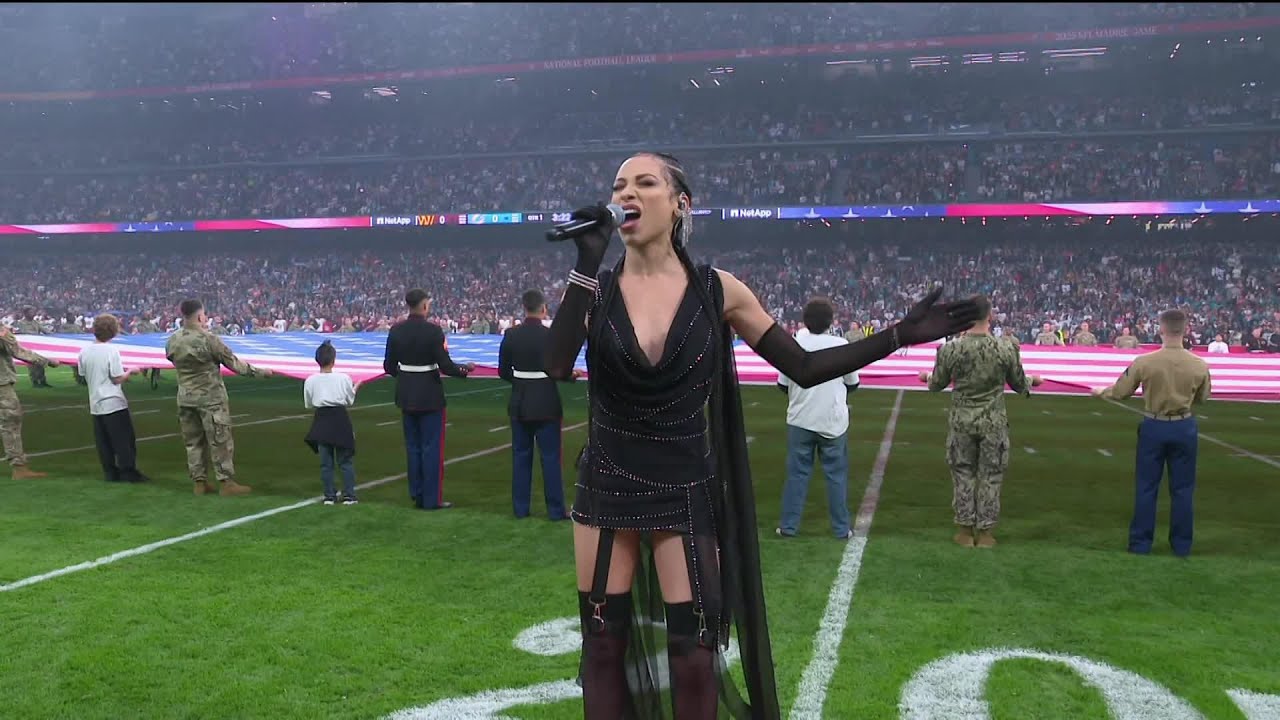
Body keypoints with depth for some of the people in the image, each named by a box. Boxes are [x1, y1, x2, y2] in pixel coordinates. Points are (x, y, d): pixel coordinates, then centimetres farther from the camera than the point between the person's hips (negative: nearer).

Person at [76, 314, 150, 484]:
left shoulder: (85, 351, 2)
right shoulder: (111, 350, -14)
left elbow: (83, 375, 12)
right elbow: (118, 379, -15)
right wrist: (130, 371, 2)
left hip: (95, 404, 6)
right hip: (114, 403, -6)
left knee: (103, 441, 10)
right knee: (124, 439, 1)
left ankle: (110, 472, 13)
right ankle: (128, 472, 2)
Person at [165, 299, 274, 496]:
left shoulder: (172, 341, -1)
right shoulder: (208, 339, -17)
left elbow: (173, 361, 13)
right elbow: (233, 363, -11)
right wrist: (259, 372, -1)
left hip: (185, 397, 6)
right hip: (210, 396, -6)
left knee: (193, 441, 13)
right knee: (221, 440, 2)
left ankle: (199, 482, 18)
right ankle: (227, 482, 6)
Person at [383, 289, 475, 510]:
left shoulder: (396, 330, -1)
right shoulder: (433, 330, -16)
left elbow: (389, 366, 5)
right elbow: (446, 366, -17)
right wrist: (465, 369, 2)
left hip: (406, 395, 5)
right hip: (430, 395, -5)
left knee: (413, 446, 14)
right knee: (432, 447, 3)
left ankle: (417, 496, 20)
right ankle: (432, 499, 7)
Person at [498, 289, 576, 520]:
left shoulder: (511, 335, -2)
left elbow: (503, 372, 4)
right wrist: (573, 374, 10)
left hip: (519, 404, 4)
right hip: (546, 403, -4)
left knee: (521, 455, 12)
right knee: (550, 456, 3)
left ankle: (520, 507, 17)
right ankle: (556, 509, 8)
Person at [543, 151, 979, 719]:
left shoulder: (717, 291, -5)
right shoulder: (596, 288, -3)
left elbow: (804, 367, 0)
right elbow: (557, 366, -20)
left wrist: (901, 335, -6)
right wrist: (587, 262, -22)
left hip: (684, 489, -1)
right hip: (606, 486, 1)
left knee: (692, 649, 2)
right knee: (603, 640, 11)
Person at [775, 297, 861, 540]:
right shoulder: (841, 345, -8)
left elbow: (782, 385, 0)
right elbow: (853, 384, 2)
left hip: (801, 420, 1)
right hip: (833, 421, -1)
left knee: (797, 473, 8)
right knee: (836, 475, 8)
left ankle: (788, 526, 13)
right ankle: (841, 528, 14)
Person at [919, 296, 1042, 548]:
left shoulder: (950, 349, -11)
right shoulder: (1007, 348, -11)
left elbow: (937, 385, 3)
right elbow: (1019, 385, 3)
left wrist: (927, 378, 27)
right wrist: (1033, 381, 27)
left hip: (962, 421, 0)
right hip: (994, 422, 0)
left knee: (963, 474, 12)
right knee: (990, 476, 10)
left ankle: (965, 530, 17)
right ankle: (984, 532, 16)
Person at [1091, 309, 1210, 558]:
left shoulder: (1144, 362, -15)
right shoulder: (1200, 365, -10)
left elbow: (1119, 392, -4)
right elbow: (1202, 398, 7)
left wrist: (1100, 392, 17)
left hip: (1154, 427, -1)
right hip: (1184, 428, 1)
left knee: (1146, 487, 9)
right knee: (1182, 488, 12)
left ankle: (1140, 543, 16)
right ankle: (1182, 545, 18)